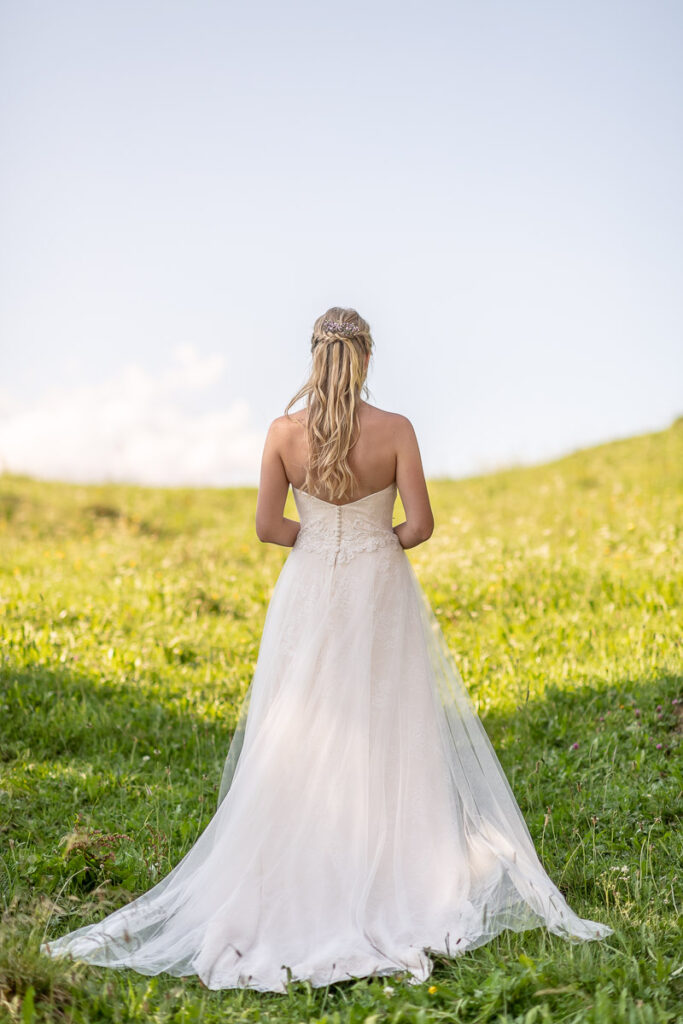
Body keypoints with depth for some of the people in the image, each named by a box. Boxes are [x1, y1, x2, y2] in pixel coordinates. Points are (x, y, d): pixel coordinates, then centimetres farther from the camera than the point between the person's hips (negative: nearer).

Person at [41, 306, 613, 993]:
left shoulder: (284, 432, -7)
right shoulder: (396, 430, -10)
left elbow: (267, 527, -4)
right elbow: (421, 524, -11)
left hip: (308, 596, 1)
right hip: (380, 596, -1)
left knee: (301, 747, 8)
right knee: (387, 741, 8)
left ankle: (299, 885, 11)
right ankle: (395, 880, 12)